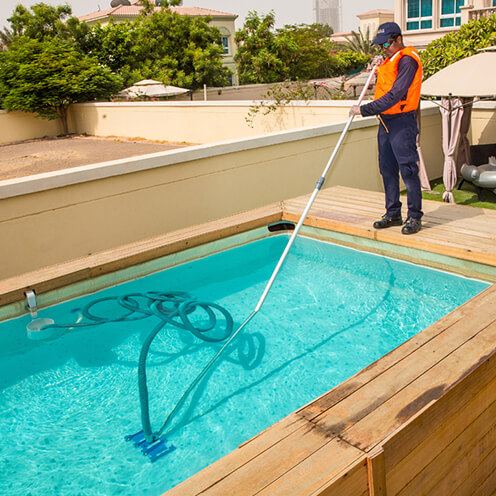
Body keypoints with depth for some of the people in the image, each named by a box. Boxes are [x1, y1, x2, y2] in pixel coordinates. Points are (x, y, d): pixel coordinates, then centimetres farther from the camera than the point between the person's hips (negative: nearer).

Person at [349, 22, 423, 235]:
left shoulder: (407, 61, -13)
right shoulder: (390, 60, 16)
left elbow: (394, 95, -22)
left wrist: (364, 110, -21)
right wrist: (377, 71, 7)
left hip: (402, 123, -9)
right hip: (385, 121, 9)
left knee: (408, 170, -5)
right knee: (387, 170, 11)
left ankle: (414, 217, 4)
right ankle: (393, 214, 20)